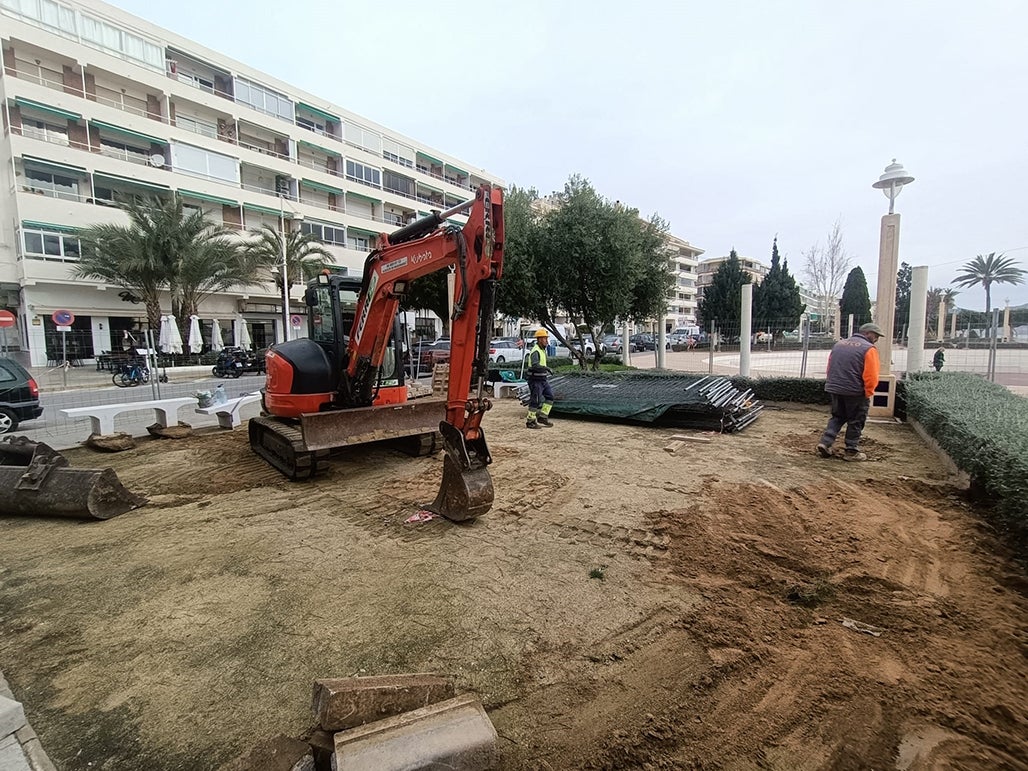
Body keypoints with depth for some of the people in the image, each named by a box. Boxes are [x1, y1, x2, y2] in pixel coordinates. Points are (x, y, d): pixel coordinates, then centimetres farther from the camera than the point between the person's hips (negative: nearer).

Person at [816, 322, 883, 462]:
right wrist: (868, 393, -3)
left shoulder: (839, 344, 11)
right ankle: (851, 451, 16)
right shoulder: (868, 348, -10)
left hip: (834, 388, 6)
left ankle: (825, 442, 7)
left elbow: (830, 367, 14)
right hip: (855, 392, -6)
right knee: (855, 421, 9)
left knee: (837, 417, 19)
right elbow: (871, 376, -15)